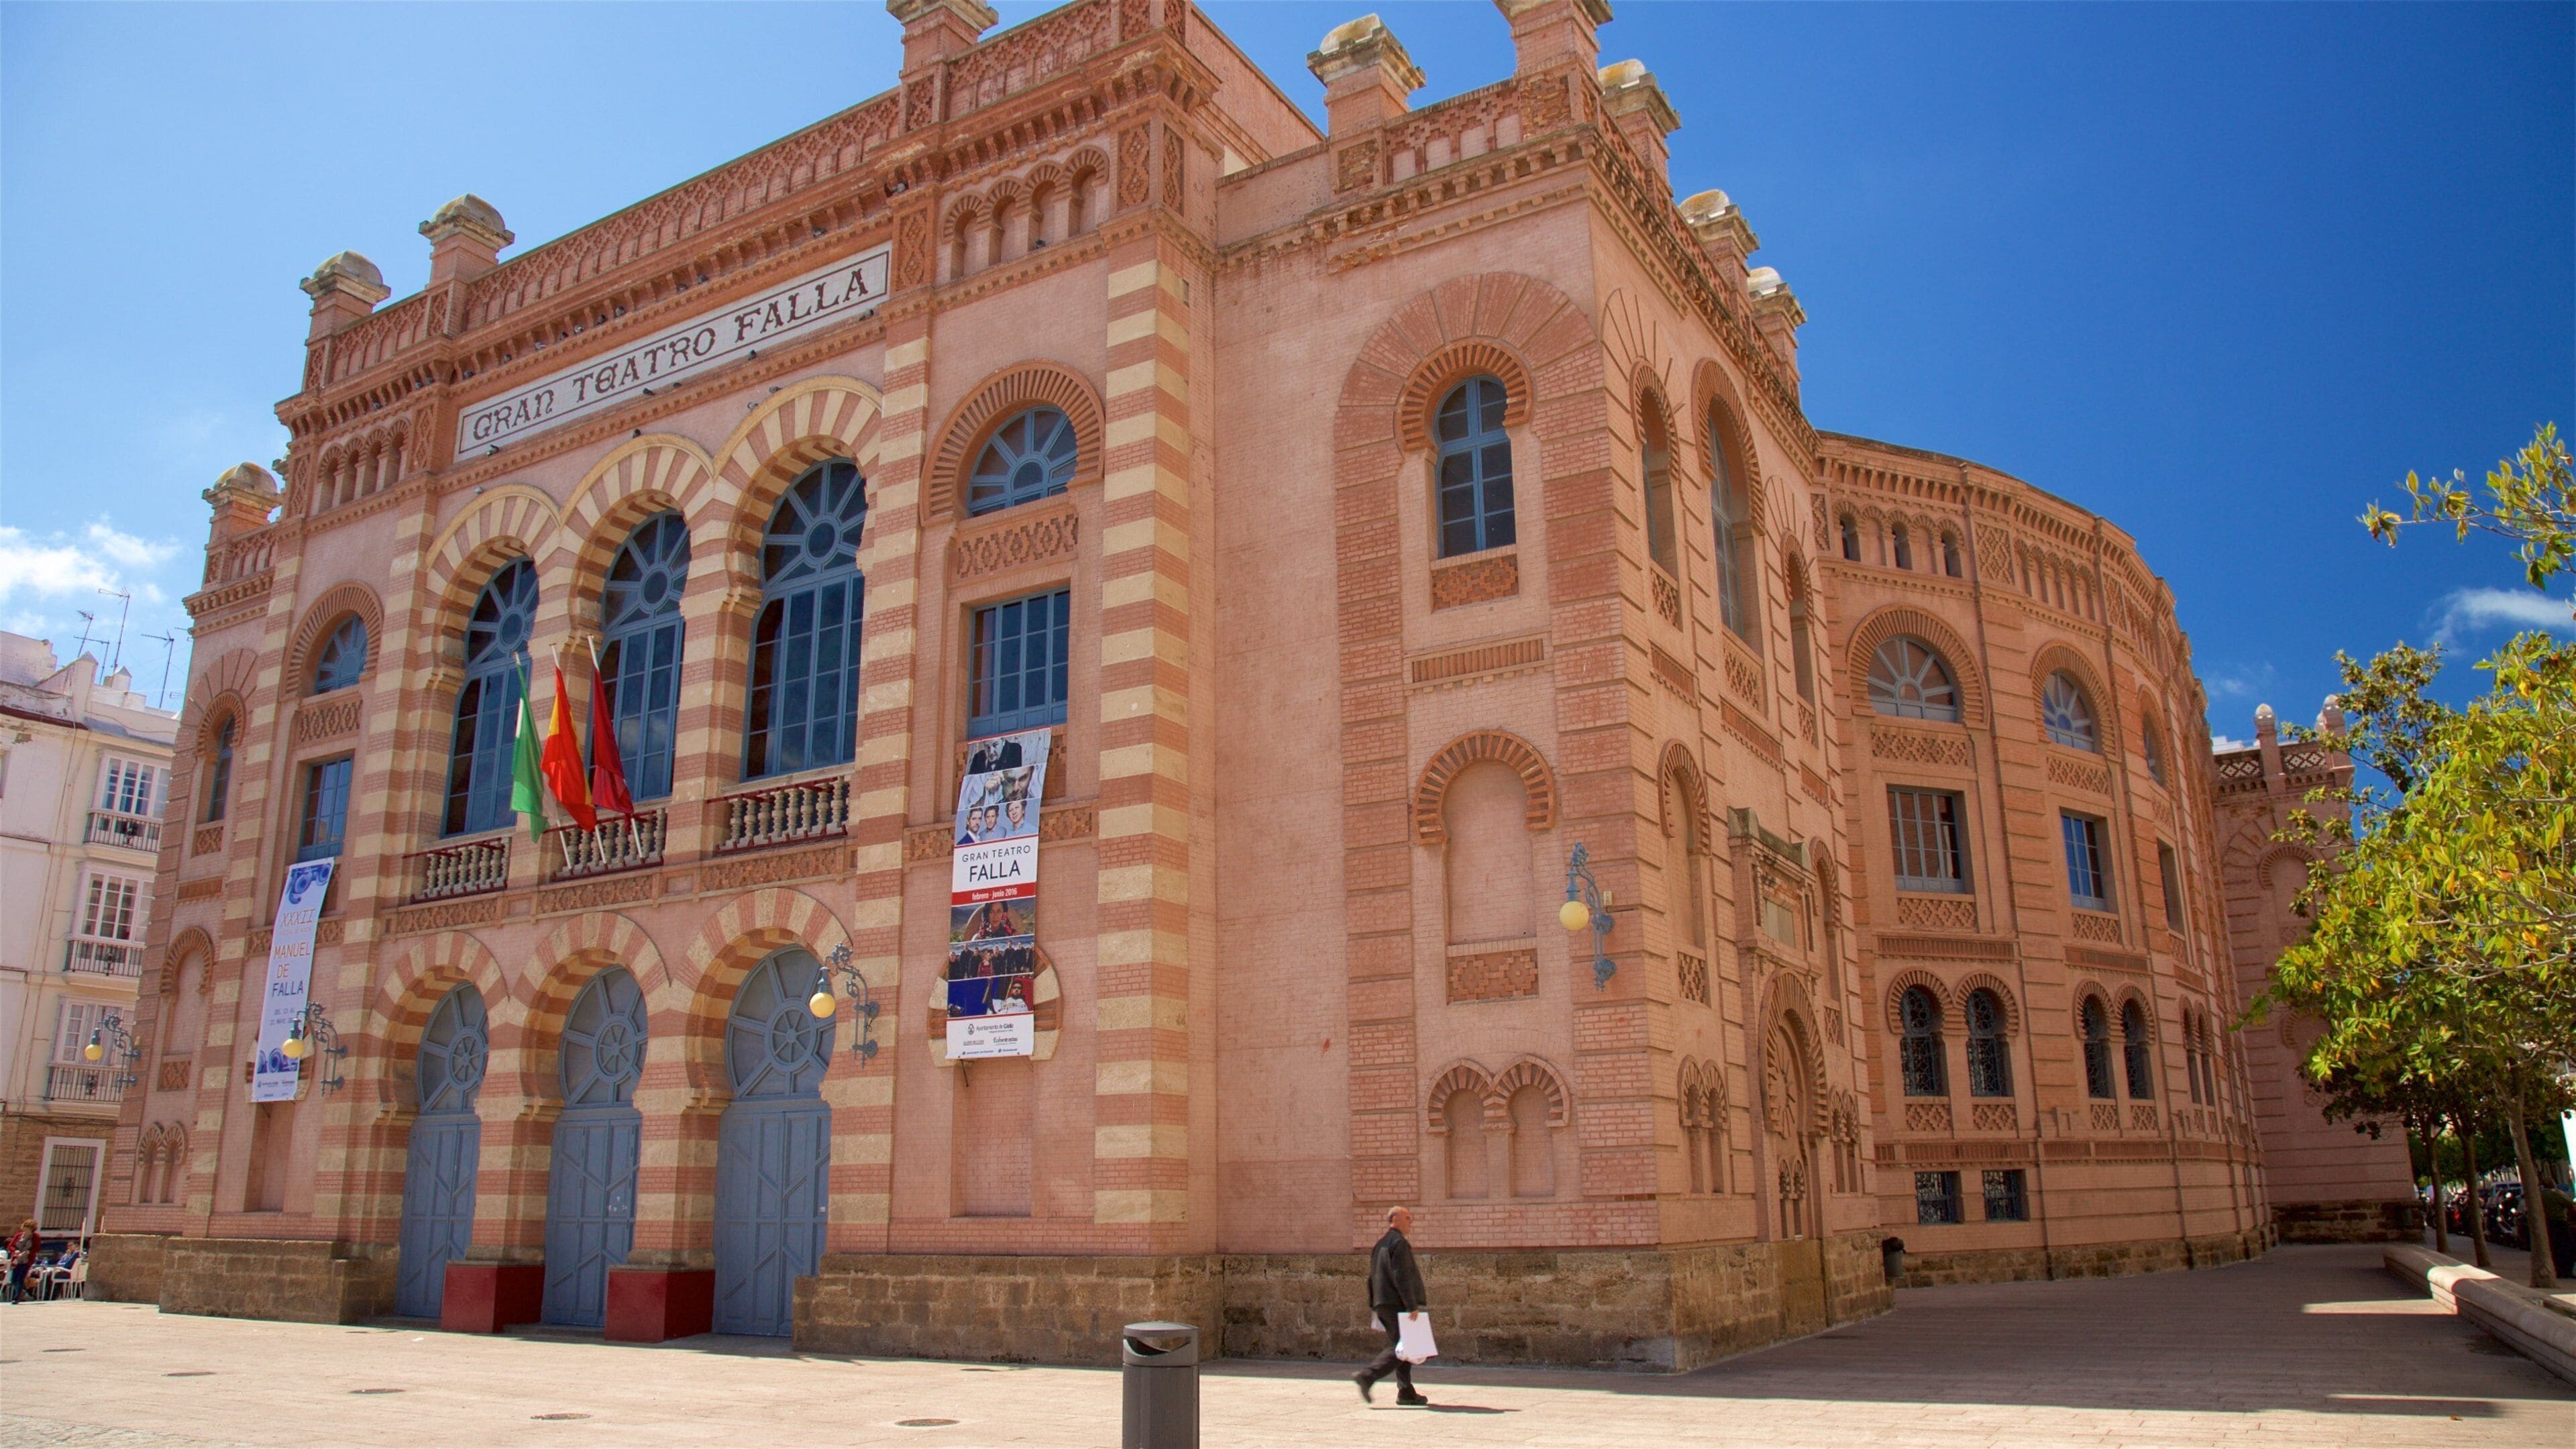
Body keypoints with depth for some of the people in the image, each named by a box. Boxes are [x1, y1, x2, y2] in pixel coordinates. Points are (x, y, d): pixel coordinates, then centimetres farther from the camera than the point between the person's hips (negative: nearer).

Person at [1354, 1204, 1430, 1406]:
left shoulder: (1381, 1243, 18)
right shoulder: (1399, 1242, -11)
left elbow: (1372, 1276, 20)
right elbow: (1402, 1277, -19)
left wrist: (1374, 1302, 23)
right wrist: (1412, 1305, -18)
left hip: (1383, 1304, 10)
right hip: (1396, 1304, -10)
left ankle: (1406, 1393, 13)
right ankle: (1367, 1376, -16)